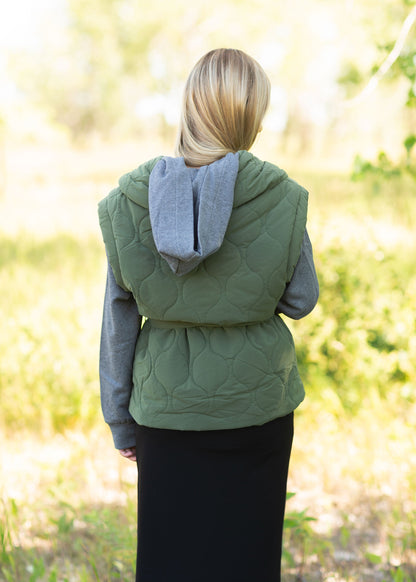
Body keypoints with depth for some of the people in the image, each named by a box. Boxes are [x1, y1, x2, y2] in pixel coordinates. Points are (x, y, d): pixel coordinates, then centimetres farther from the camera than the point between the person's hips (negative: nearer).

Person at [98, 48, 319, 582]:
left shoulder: (129, 200, -9)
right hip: (254, 401, -1)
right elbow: (301, 301, -1)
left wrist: (121, 419, 8)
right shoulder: (282, 199, -13)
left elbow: (119, 321, -2)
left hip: (166, 405, 1)